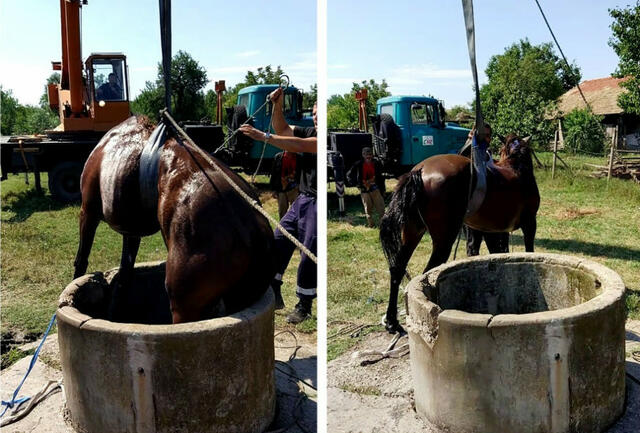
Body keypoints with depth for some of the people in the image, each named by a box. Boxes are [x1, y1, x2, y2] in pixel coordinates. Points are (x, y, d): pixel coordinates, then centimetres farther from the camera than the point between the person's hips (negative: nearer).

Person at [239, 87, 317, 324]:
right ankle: (273, 295, 20)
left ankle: (304, 306, 13)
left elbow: (299, 146, -24)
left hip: (317, 205, -8)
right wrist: (277, 105, 2)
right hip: (302, 200, 8)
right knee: (278, 242, 8)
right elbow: (282, 129, 18)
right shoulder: (310, 131, 12)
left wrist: (263, 136, -25)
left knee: (309, 254, -2)